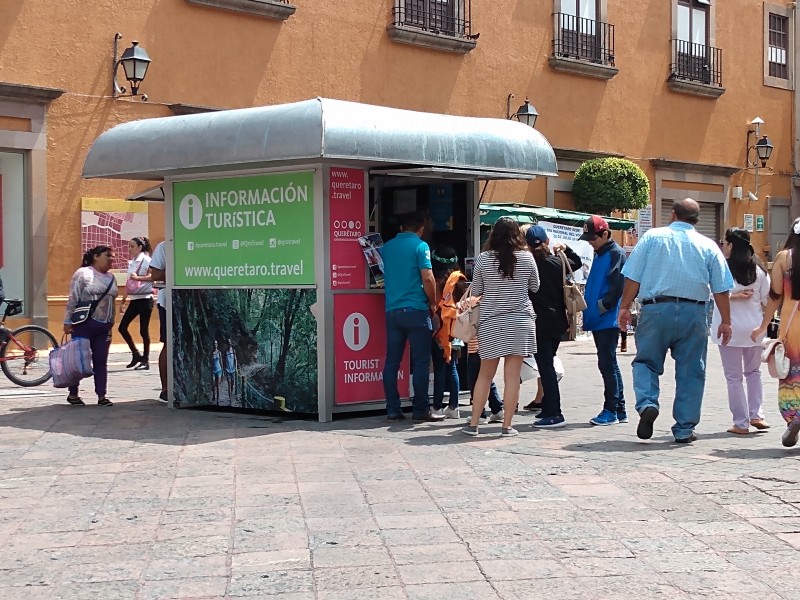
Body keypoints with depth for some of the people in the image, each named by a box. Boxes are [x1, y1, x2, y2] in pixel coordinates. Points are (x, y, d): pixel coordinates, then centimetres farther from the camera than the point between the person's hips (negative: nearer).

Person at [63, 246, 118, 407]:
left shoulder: (111, 277, 12)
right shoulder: (83, 273, -6)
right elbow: (73, 299, -8)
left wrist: (111, 324, 16)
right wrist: (68, 322, -10)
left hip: (103, 327, 6)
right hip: (84, 324, -6)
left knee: (101, 361, 5)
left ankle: (102, 396, 7)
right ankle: (73, 394, 13)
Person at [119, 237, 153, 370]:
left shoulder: (146, 261, -8)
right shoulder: (131, 262, 13)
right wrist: (123, 300, 17)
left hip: (145, 299, -8)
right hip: (134, 300, 8)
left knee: (144, 330, -3)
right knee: (122, 327, 3)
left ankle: (145, 360, 7)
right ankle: (136, 355, 16)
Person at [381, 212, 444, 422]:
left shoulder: (387, 247, 11)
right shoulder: (420, 246, -5)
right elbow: (427, 278, -11)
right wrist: (433, 304, 1)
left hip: (392, 310, 5)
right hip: (416, 310, -5)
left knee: (392, 361, 7)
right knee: (421, 362, 0)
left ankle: (393, 409, 8)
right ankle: (421, 409, 1)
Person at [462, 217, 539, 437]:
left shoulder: (484, 259, -4)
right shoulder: (526, 258, -4)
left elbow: (475, 291, 5)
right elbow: (535, 287, 10)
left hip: (490, 323, 1)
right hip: (520, 322, -1)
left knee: (485, 375, 11)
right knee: (512, 376, 2)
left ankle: (473, 424, 12)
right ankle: (507, 425, 3)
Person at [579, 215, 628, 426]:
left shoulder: (616, 253, -10)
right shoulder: (599, 254, 18)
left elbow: (617, 287, -17)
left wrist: (601, 306, -15)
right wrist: (589, 309, 13)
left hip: (608, 320, -10)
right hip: (598, 320, 10)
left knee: (607, 364, -6)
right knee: (608, 364, 12)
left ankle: (611, 411, -1)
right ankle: (619, 410, 18)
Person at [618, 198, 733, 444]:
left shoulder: (652, 237, 4)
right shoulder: (708, 246, 8)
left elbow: (633, 277, 0)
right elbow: (721, 289, 7)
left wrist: (625, 306, 8)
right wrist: (725, 321, 14)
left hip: (656, 309, -1)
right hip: (694, 313, 1)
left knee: (646, 362, 12)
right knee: (690, 371, 8)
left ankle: (647, 403, -14)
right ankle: (684, 429, 11)